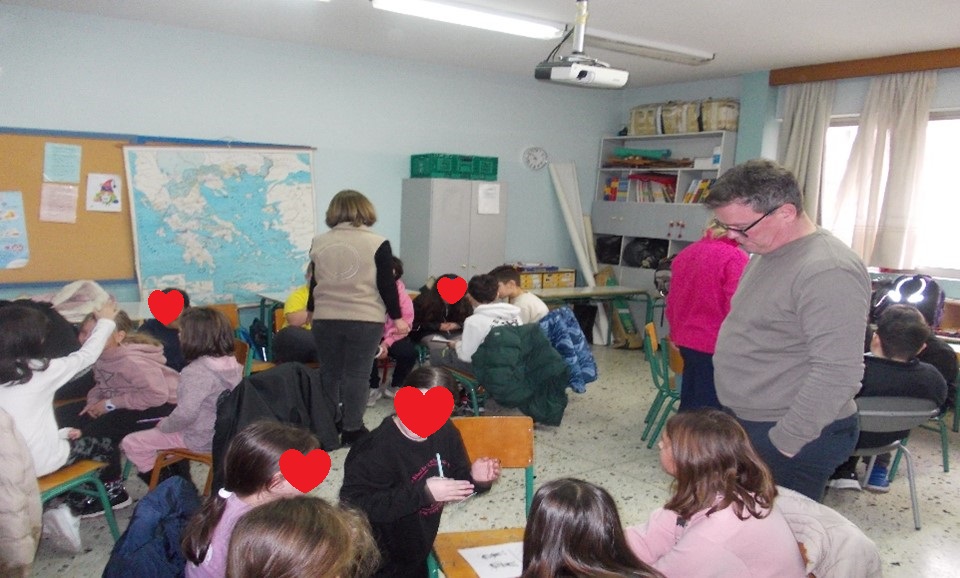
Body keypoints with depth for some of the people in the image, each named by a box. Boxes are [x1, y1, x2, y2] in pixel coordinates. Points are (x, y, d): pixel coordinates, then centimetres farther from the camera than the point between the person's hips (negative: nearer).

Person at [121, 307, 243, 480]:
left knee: (131, 443, 3)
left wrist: (163, 425, -8)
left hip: (201, 440, -8)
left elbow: (185, 414, -29)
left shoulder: (196, 371, -26)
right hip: (225, 432, 9)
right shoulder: (231, 363, -1)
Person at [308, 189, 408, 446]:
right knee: (357, 375, 5)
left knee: (329, 373, 15)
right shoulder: (377, 244, -7)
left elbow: (315, 283, 14)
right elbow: (387, 285, -6)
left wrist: (312, 309, 30)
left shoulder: (318, 243, 5)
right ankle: (352, 429, 11)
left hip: (325, 319, 4)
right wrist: (397, 317, 3)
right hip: (365, 320, -3)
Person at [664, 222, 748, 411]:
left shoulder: (684, 254, 8)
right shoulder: (735, 257, -15)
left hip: (687, 341, 7)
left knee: (690, 404, 19)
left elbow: (672, 301, 15)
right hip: (717, 346, -7)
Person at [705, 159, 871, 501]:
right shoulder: (766, 252, 9)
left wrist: (784, 443, -22)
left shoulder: (827, 272, -23)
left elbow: (837, 372, -28)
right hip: (745, 424, 9)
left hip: (793, 439, -9)